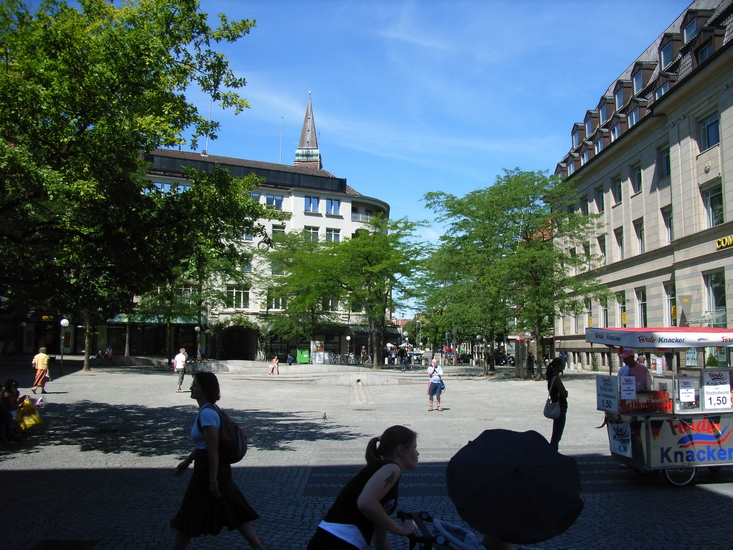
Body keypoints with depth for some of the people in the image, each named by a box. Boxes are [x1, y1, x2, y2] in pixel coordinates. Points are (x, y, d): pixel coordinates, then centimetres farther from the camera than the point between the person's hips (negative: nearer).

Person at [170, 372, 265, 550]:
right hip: (220, 469, 9)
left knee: (188, 517, 7)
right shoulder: (208, 410, 9)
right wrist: (187, 461, 26)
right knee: (234, 511, 15)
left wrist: (213, 480, -22)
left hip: (208, 470, -9)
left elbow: (213, 448, -24)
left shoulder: (206, 413, -21)